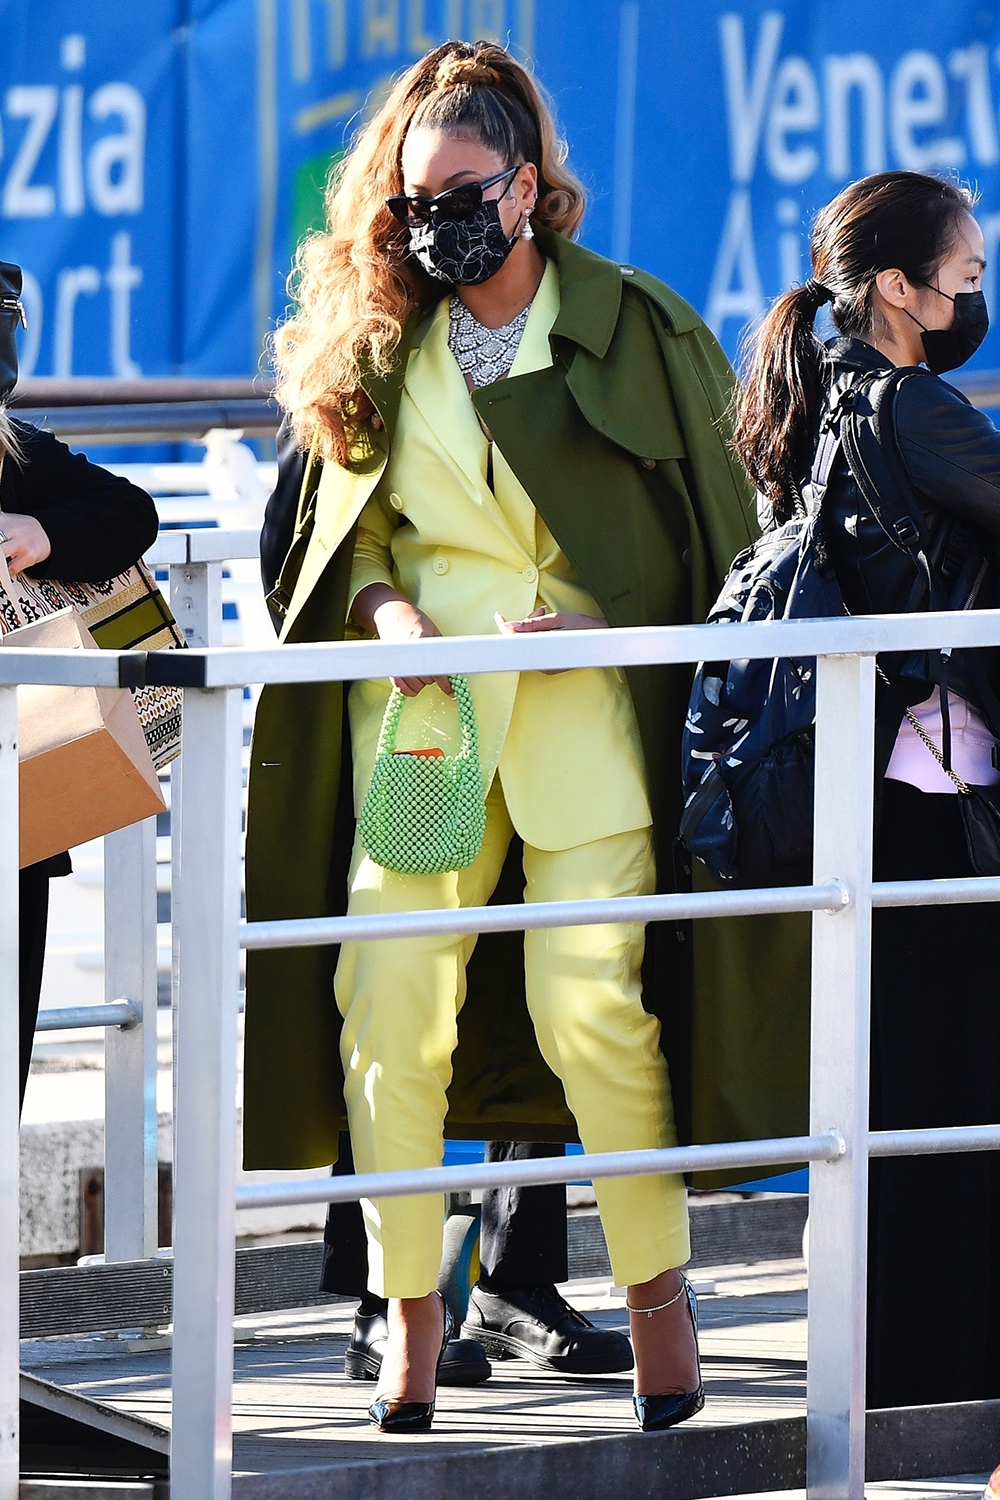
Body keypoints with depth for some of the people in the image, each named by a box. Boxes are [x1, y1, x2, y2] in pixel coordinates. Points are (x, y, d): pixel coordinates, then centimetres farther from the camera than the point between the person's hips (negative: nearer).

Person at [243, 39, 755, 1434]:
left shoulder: (638, 329, 2)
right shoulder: (379, 345, 12)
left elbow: (717, 535, 6)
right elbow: (345, 523, 18)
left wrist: (609, 620, -7)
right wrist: (385, 606, -2)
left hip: (588, 705, -3)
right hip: (420, 702, 3)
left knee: (591, 1004, -11)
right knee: (391, 1000, -5)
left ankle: (657, 1282, 5)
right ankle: (411, 1308, 4)